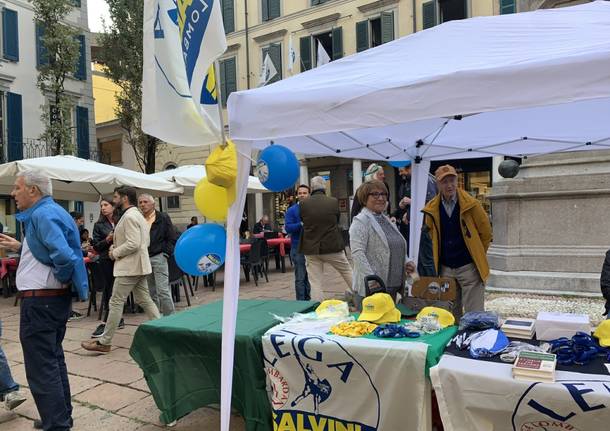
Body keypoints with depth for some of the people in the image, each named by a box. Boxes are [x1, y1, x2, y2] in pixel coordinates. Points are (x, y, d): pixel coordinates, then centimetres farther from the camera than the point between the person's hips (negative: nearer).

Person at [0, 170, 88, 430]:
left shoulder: (43, 214, -18)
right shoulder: (49, 211, 13)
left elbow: (64, 255, -32)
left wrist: (62, 279, -15)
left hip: (39, 302, -11)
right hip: (55, 299, 11)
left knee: (41, 369, -3)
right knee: (53, 360, 21)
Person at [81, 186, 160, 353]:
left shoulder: (129, 216, -15)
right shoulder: (138, 215, 17)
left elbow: (133, 244, -24)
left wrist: (115, 253, -10)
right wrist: (116, 245, 13)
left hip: (128, 266, -10)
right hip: (138, 265, 10)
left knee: (116, 302, -3)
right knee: (144, 300, 11)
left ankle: (104, 342, 5)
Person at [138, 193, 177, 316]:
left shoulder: (163, 218, 2)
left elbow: (172, 238, -1)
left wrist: (165, 253, -7)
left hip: (158, 257, -4)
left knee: (163, 290, -10)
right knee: (151, 293, 9)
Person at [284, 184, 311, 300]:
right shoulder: (292, 210, 0)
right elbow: (288, 228, -9)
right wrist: (301, 224, -21)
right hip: (298, 248, -3)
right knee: (300, 277, -2)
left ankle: (308, 299, 24)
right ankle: (301, 302, 6)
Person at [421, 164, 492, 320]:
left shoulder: (471, 204, -10)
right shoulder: (432, 209, 0)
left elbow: (486, 233, 1)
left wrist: (477, 254, 7)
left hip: (469, 267, -3)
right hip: (445, 268, 4)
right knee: (450, 315, 15)